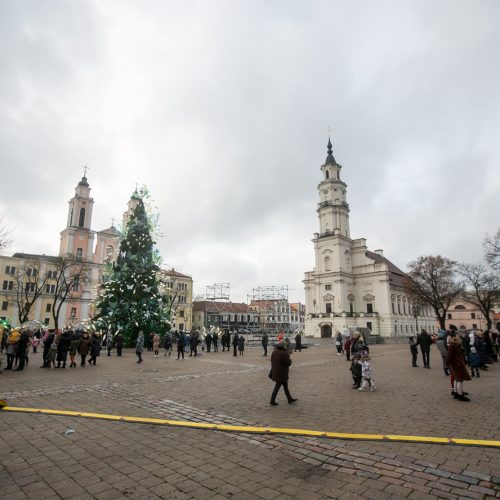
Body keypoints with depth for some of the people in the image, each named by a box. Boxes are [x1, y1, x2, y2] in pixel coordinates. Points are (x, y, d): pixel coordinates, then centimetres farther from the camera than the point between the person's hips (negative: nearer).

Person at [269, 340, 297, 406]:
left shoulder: (274, 352, 3)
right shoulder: (284, 354, -21)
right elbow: (288, 363, -16)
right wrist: (290, 359, 2)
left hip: (276, 372, 8)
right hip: (281, 374, -8)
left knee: (285, 385, 19)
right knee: (277, 387, 3)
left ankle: (290, 399, 29)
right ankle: (272, 401, 10)